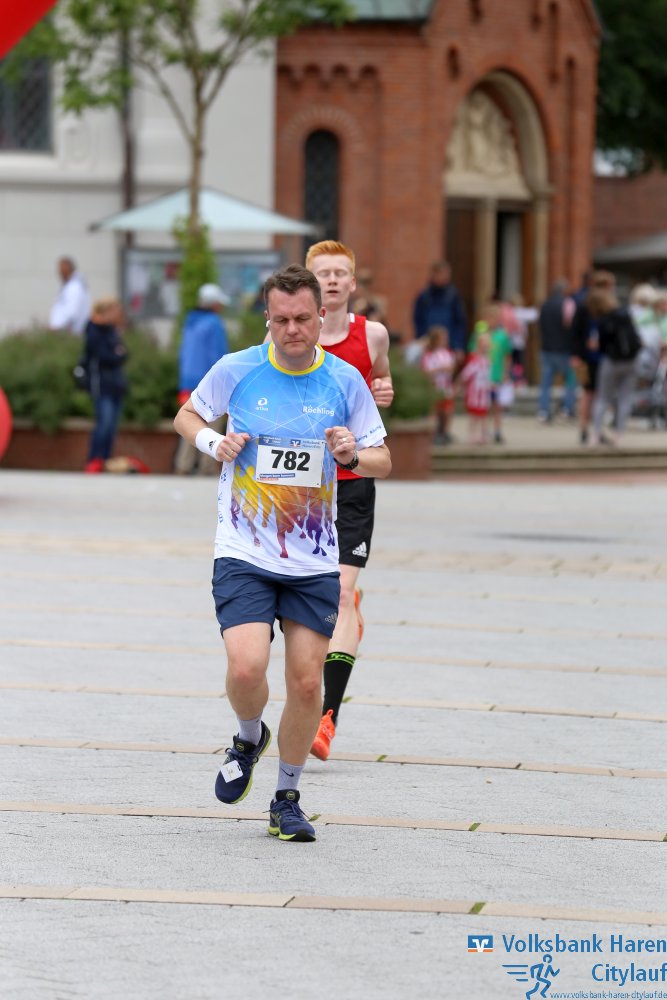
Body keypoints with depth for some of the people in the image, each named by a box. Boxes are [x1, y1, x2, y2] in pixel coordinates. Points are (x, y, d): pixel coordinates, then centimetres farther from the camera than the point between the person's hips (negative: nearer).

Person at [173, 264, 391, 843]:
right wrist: (213, 442, -8)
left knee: (306, 681, 0)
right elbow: (187, 416, 13)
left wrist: (352, 456, -15)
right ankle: (250, 737, 17)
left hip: (314, 564, 2)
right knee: (246, 669, -18)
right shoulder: (237, 370, -4)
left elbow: (382, 461, 7)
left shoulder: (345, 381, -1)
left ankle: (287, 799, 19)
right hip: (244, 555, -2)